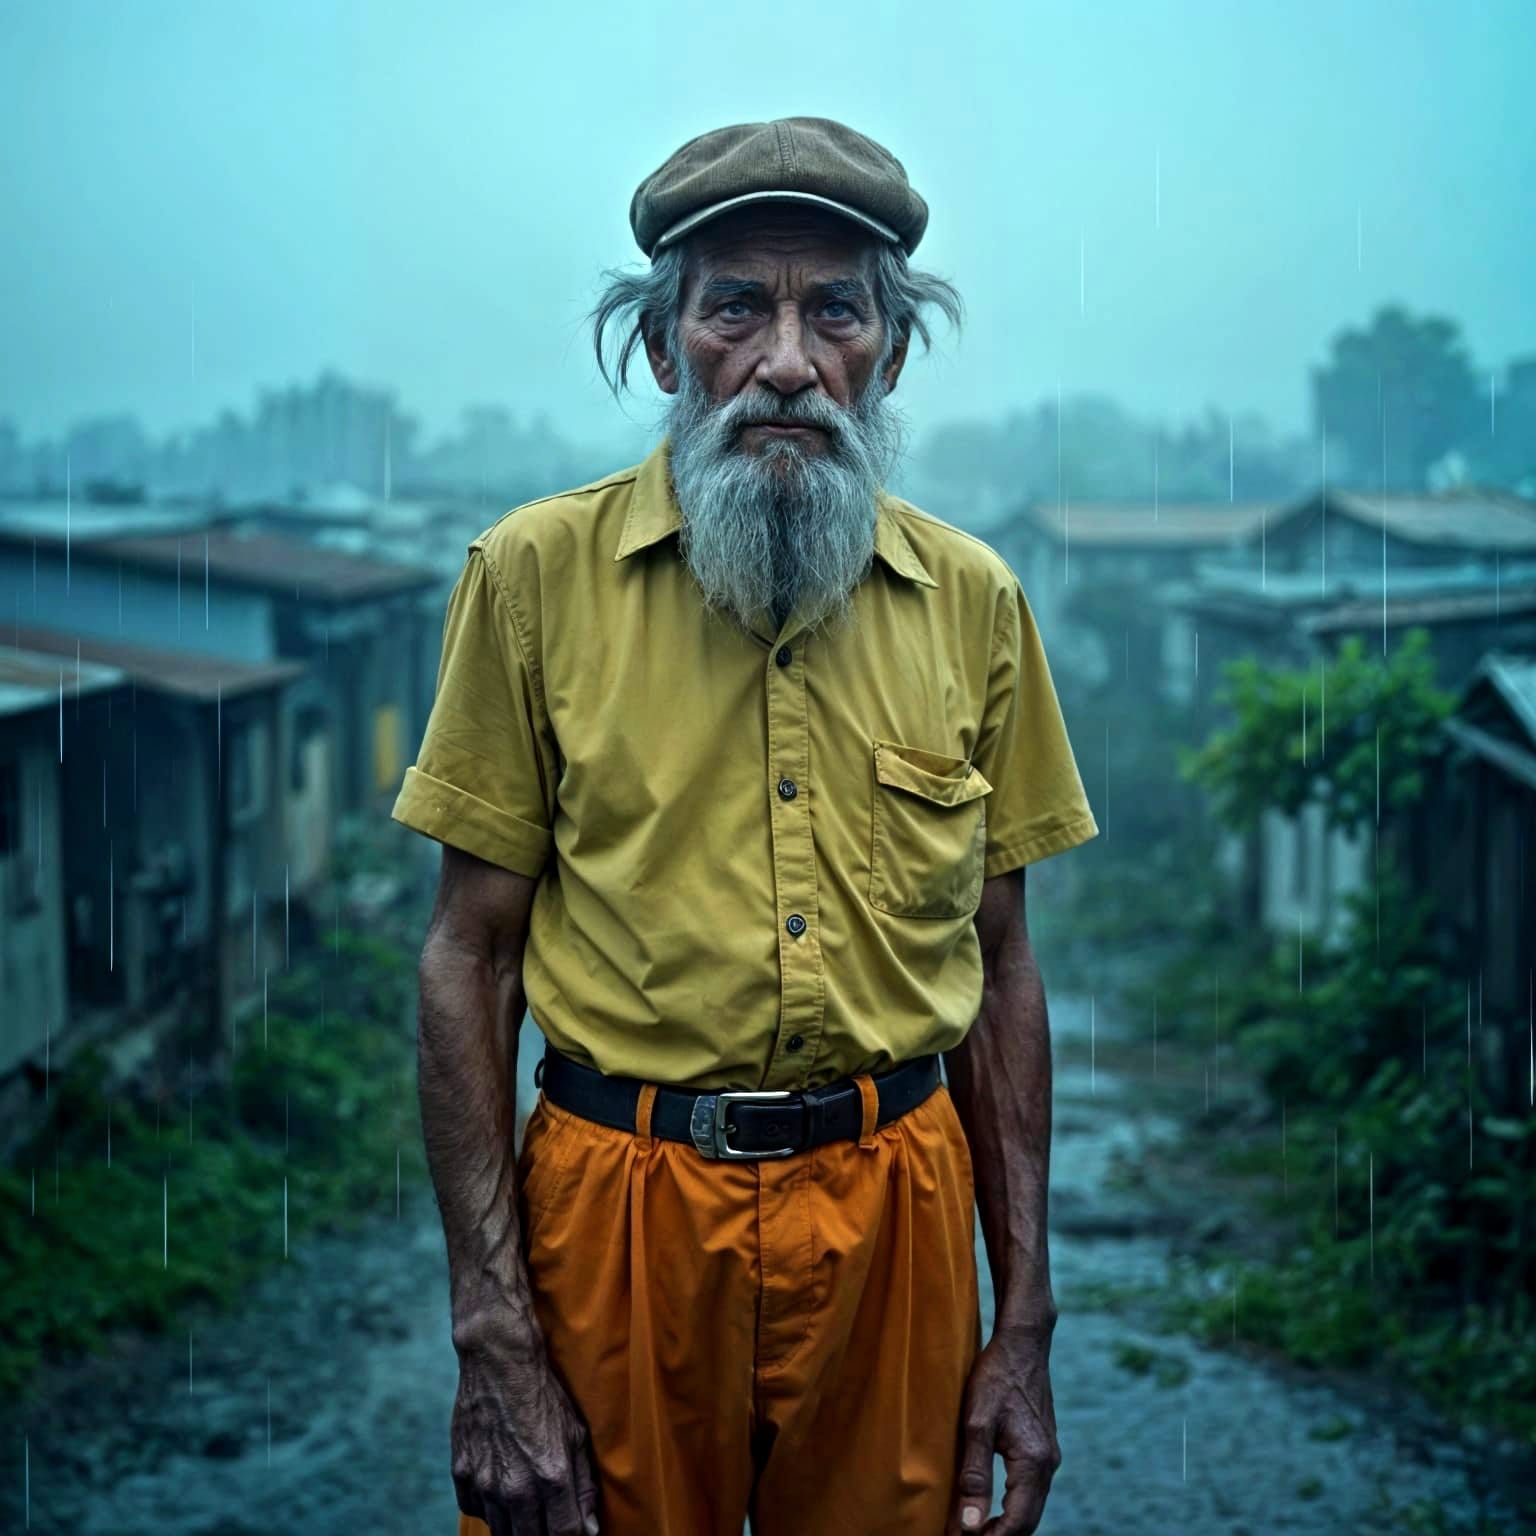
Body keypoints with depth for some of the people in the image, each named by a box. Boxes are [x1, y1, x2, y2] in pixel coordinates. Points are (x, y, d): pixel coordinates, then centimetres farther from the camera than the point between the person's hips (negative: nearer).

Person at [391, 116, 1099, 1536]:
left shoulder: (972, 598, 2)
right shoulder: (539, 571, -5)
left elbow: (999, 964, 6)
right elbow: (472, 956, -4)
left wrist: (1025, 1326, 4)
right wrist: (495, 1340, -8)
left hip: (896, 1207, 2)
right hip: (619, 1208, -2)